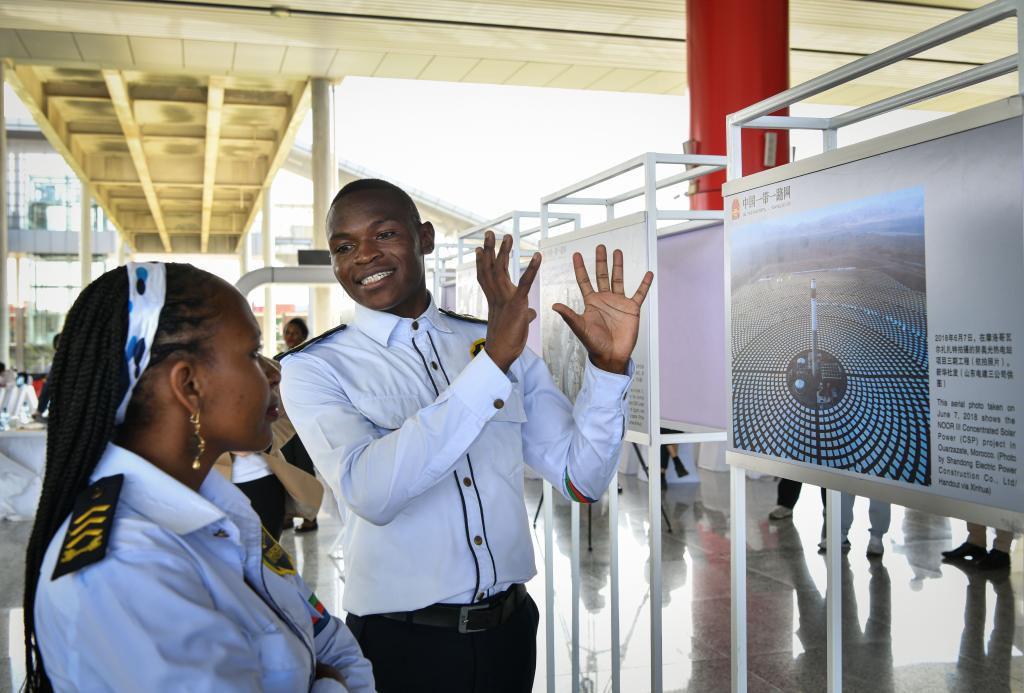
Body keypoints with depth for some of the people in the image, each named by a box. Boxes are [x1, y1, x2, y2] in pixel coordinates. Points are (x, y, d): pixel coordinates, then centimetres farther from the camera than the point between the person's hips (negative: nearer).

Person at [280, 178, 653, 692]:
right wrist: (493, 362, -29)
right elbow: (370, 492, -26)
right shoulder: (314, 369, -8)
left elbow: (581, 481, 0)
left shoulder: (502, 341, 2)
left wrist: (609, 364, -15)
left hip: (509, 629, 4)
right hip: (399, 644, -3)